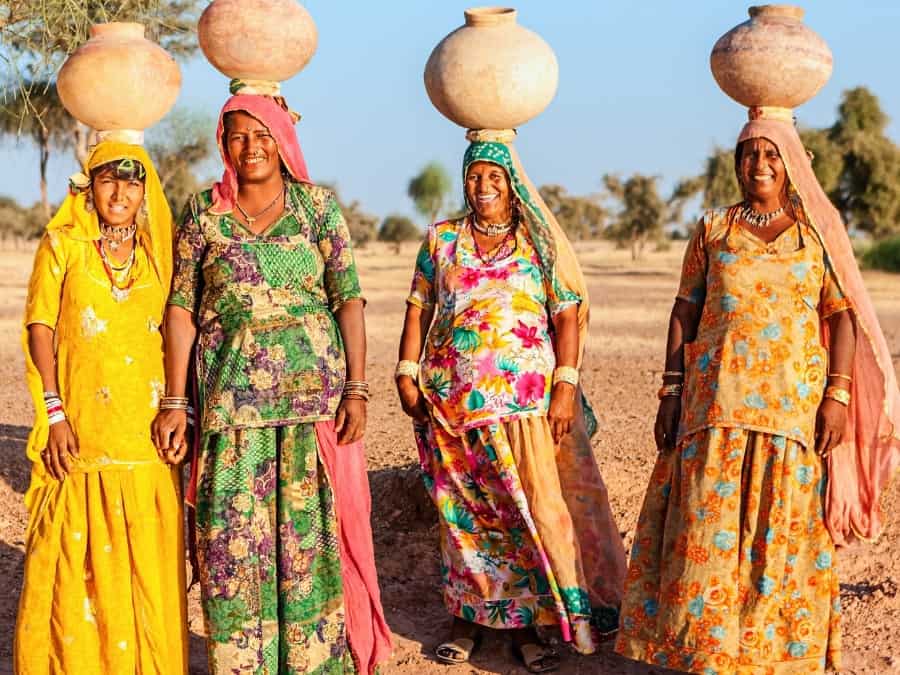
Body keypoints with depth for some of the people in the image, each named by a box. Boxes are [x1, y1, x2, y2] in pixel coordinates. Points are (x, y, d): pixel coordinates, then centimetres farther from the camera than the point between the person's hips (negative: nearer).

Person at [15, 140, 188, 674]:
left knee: (149, 562, 4)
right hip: (81, 432, -2)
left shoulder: (158, 252, 10)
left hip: (148, 435, 2)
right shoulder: (62, 245, 2)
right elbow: (40, 328, -1)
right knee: (77, 558, -1)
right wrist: (54, 412, -8)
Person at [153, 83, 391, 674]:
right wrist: (175, 402, -1)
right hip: (231, 397, 1)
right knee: (232, 536, -1)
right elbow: (181, 310, 5)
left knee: (311, 528, 2)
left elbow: (349, 299, 1)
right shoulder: (203, 213, 7)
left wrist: (357, 390, -7)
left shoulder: (318, 206, 5)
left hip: (313, 389, 0)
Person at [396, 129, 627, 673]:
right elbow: (418, 311, 10)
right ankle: (468, 617, 17)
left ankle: (525, 623, 5)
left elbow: (568, 316, 0)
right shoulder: (442, 240, 9)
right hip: (453, 398, 2)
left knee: (531, 506, -5)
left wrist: (565, 386, -9)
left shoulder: (540, 241, 4)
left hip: (527, 400, -1)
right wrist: (407, 374, 0)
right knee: (463, 510, 6)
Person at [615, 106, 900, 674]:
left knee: (786, 528, 2)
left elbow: (843, 317, 2)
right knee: (707, 526, -1)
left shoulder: (818, 233, 6)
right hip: (718, 399, 1)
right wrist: (672, 392, 2)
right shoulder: (713, 231, 9)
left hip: (795, 403, 0)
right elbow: (685, 313, 9)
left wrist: (837, 394, -8)